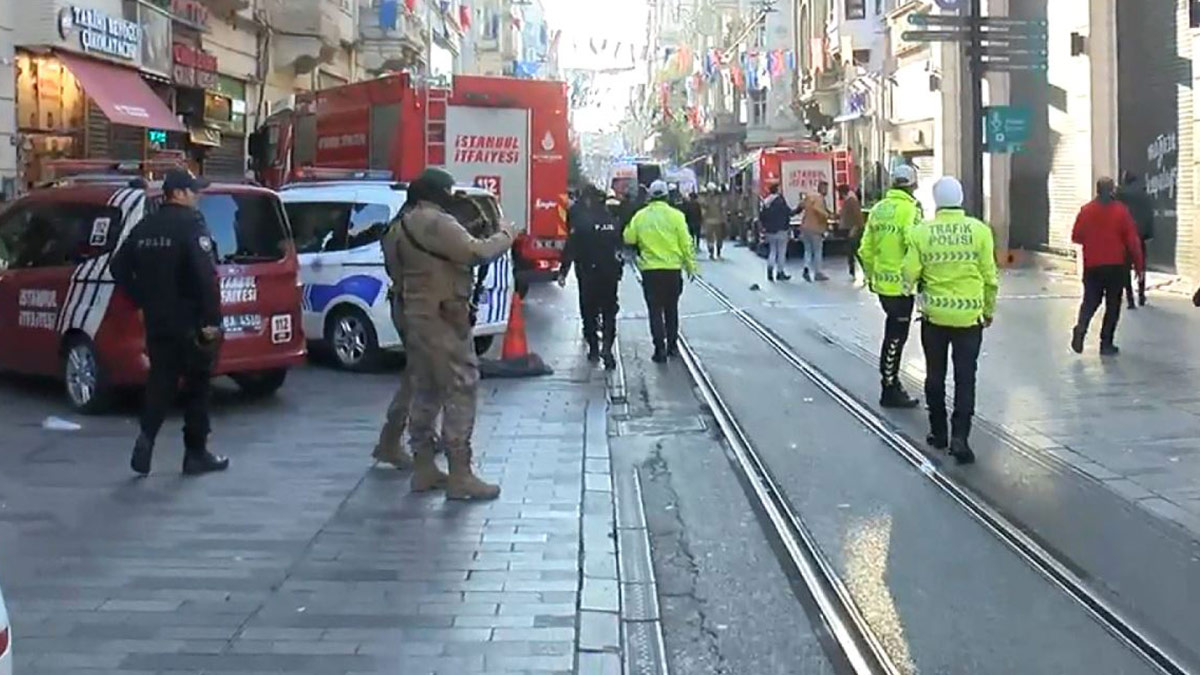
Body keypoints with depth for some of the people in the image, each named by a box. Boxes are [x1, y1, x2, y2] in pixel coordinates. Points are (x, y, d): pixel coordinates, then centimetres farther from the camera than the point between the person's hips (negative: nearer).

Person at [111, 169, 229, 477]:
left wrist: (142, 301, 18)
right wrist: (212, 319, -20)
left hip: (157, 322, 6)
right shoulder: (191, 224, -13)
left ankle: (146, 437, -7)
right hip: (191, 323, -6)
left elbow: (120, 268, 14)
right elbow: (206, 275, -22)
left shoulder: (144, 228, 10)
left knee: (160, 383, 13)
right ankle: (196, 454, 12)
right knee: (197, 387, 6)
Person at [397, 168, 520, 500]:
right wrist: (505, 235, -9)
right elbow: (476, 252, -24)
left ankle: (423, 467, 18)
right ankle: (460, 475, -8)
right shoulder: (437, 222, -16)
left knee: (425, 391, 14)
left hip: (416, 314, 10)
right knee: (460, 390, -7)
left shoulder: (408, 223, 15)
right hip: (443, 317, -10)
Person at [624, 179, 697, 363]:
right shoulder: (675, 216, -6)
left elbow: (628, 239, -1)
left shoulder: (640, 216, -3)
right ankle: (672, 345, 23)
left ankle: (660, 348, -4)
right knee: (671, 309, 16)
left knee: (655, 310, 4)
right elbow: (685, 243, -4)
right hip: (673, 269, 0)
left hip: (650, 270, 0)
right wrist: (690, 266, 5)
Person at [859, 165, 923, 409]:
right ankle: (890, 391, 8)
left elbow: (865, 249, 12)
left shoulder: (879, 209, 8)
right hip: (901, 284, -7)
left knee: (894, 333, 19)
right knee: (895, 336, 1)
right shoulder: (909, 210, -14)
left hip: (882, 282, 7)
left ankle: (891, 381, 29)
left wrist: (870, 275, 24)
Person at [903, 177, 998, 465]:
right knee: (965, 379, 4)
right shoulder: (979, 230, -6)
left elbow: (910, 274, -8)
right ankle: (960, 436, -6)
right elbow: (989, 276, -2)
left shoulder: (921, 232, -7)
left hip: (934, 314, 1)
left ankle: (939, 433, 24)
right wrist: (989, 309, 12)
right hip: (969, 316, 0)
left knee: (935, 376, 15)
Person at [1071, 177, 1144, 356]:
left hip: (1092, 266, 2)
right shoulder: (1121, 211, -7)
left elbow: (1076, 237, 3)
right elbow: (1133, 240, -7)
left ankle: (1081, 328, -14)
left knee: (1090, 300, 13)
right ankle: (1106, 343, 5)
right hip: (1116, 266, -2)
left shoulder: (1086, 210, -2)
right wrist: (1139, 265, 0)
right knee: (1113, 304, 8)